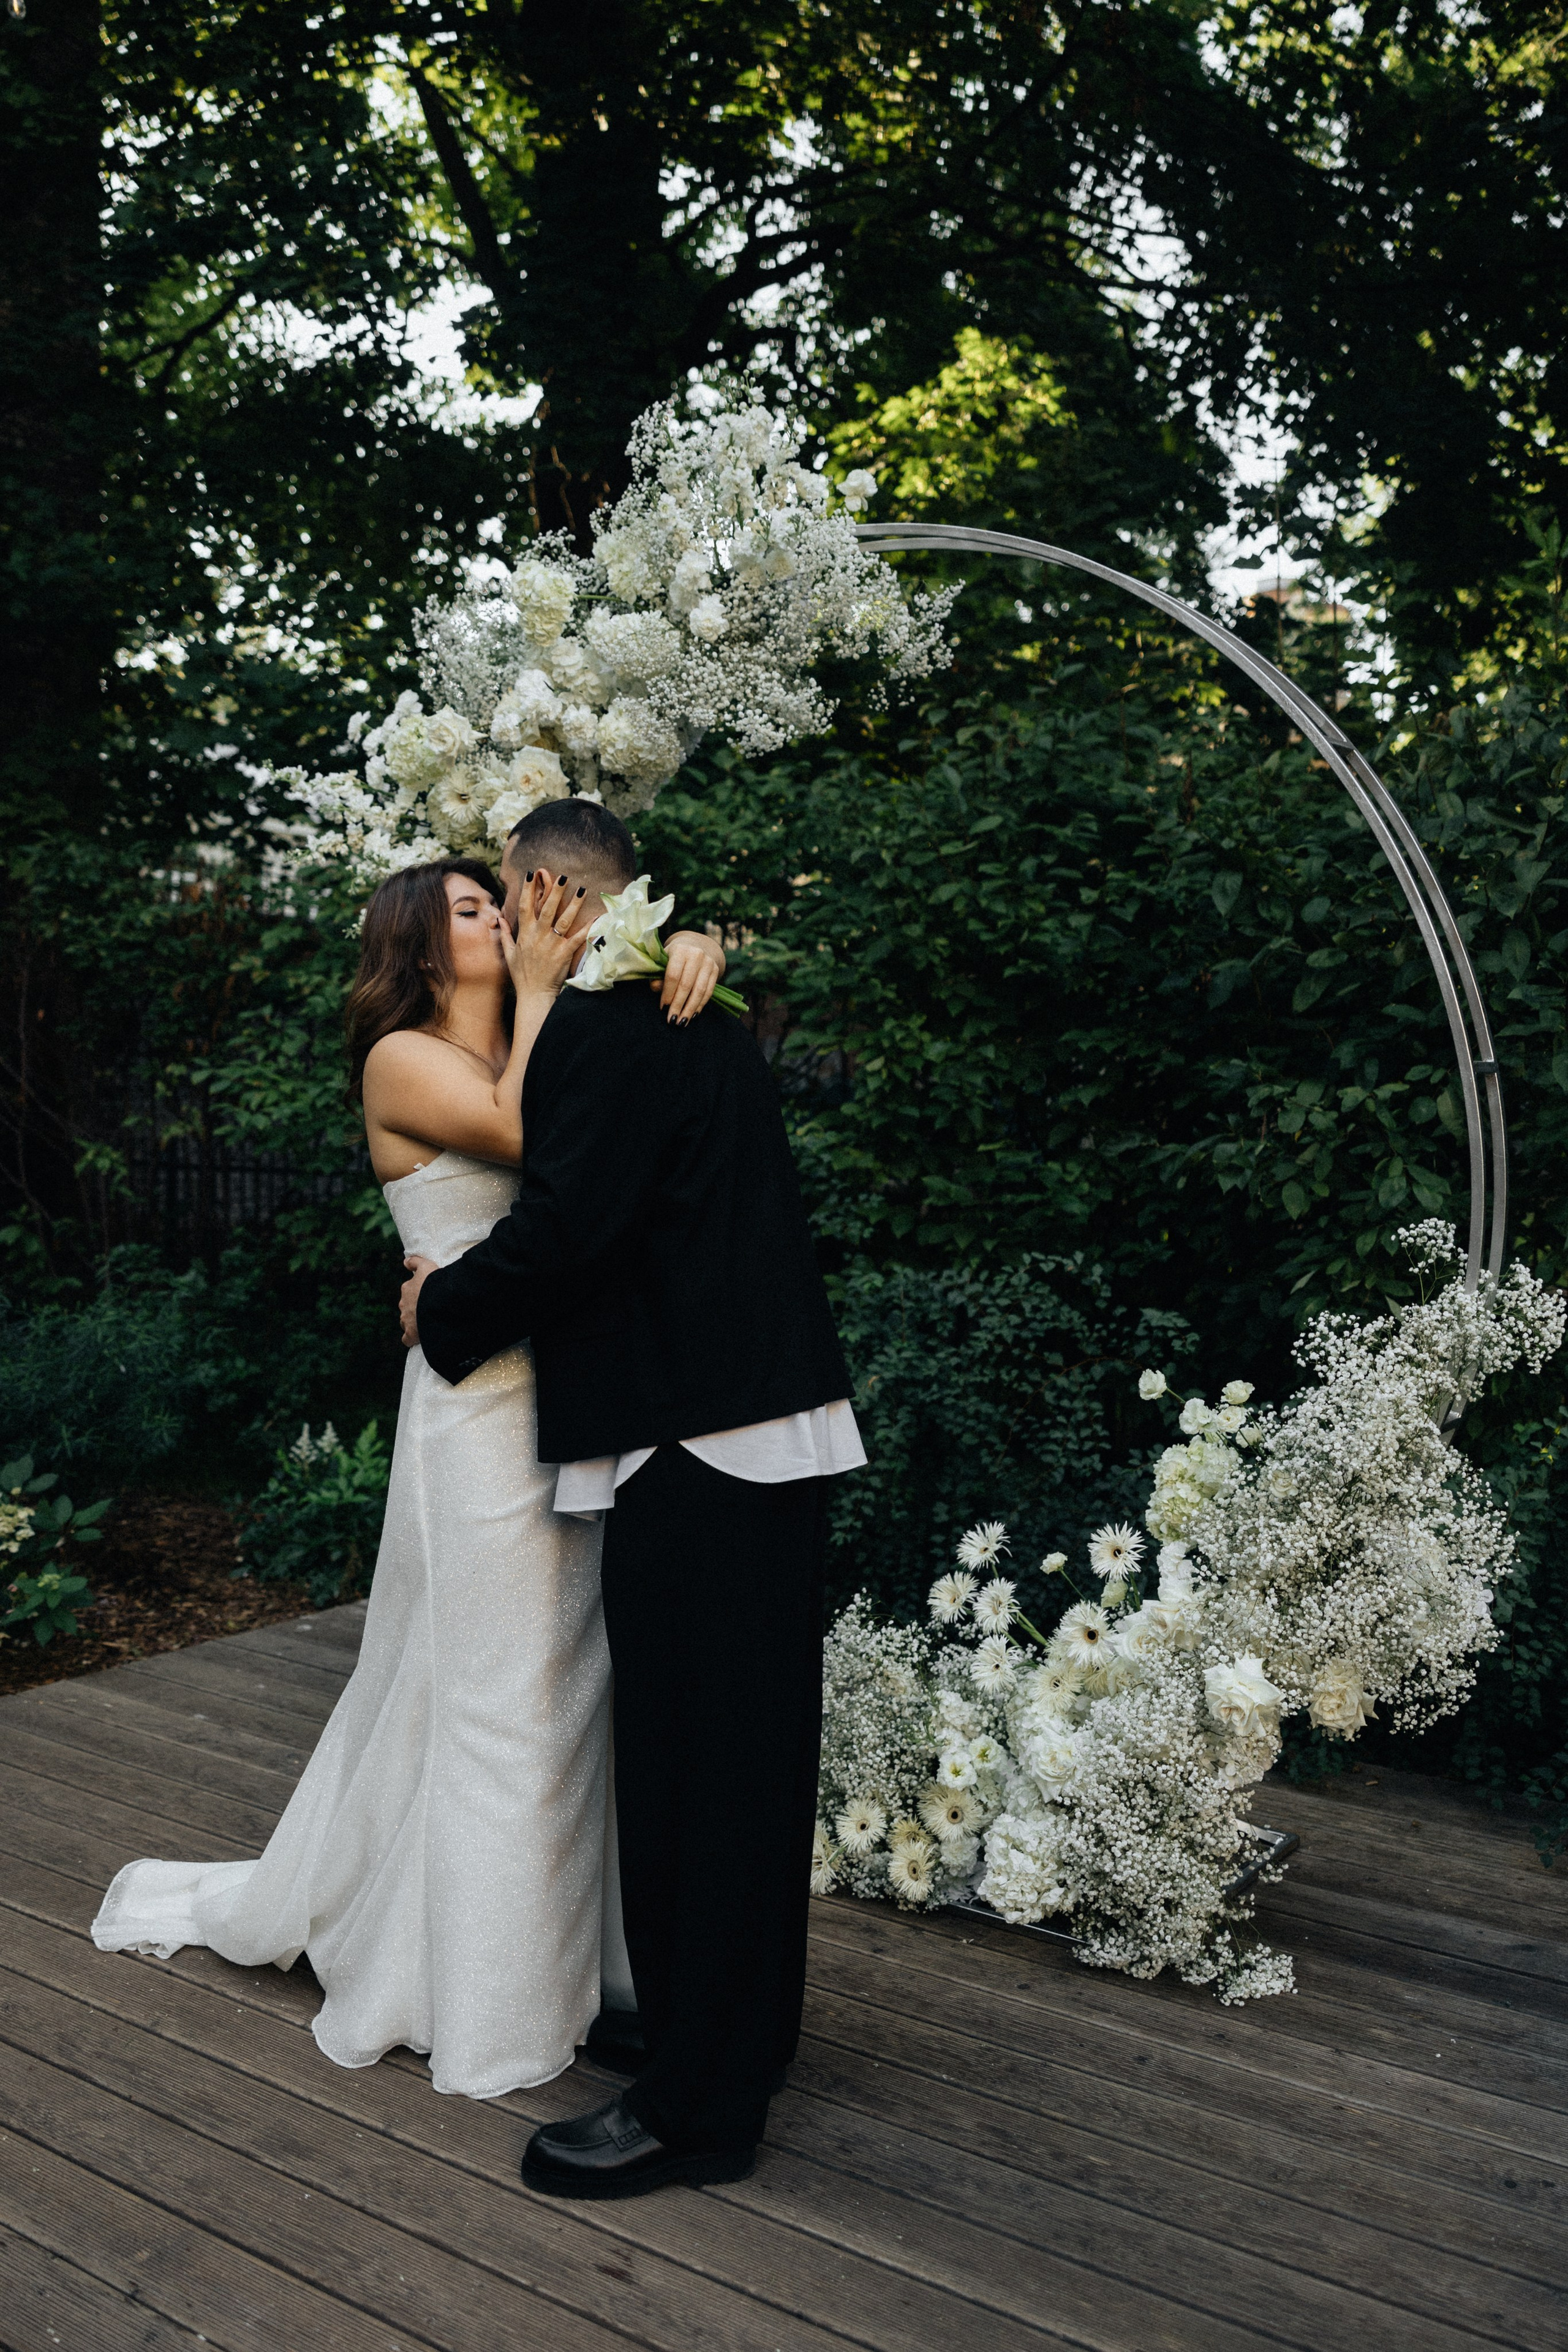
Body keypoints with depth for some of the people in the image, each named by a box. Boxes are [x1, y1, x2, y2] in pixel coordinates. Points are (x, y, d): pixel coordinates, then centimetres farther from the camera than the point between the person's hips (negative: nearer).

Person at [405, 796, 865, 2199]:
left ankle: (694, 2105, 12)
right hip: (771, 1422, 10)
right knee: (747, 1748, 19)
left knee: (693, 1762, -1)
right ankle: (739, 2024, 36)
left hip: (694, 1451, -10)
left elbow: (564, 1228, -20)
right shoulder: (700, 1017, 15)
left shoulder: (602, 1029, -15)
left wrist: (439, 1310, -3)